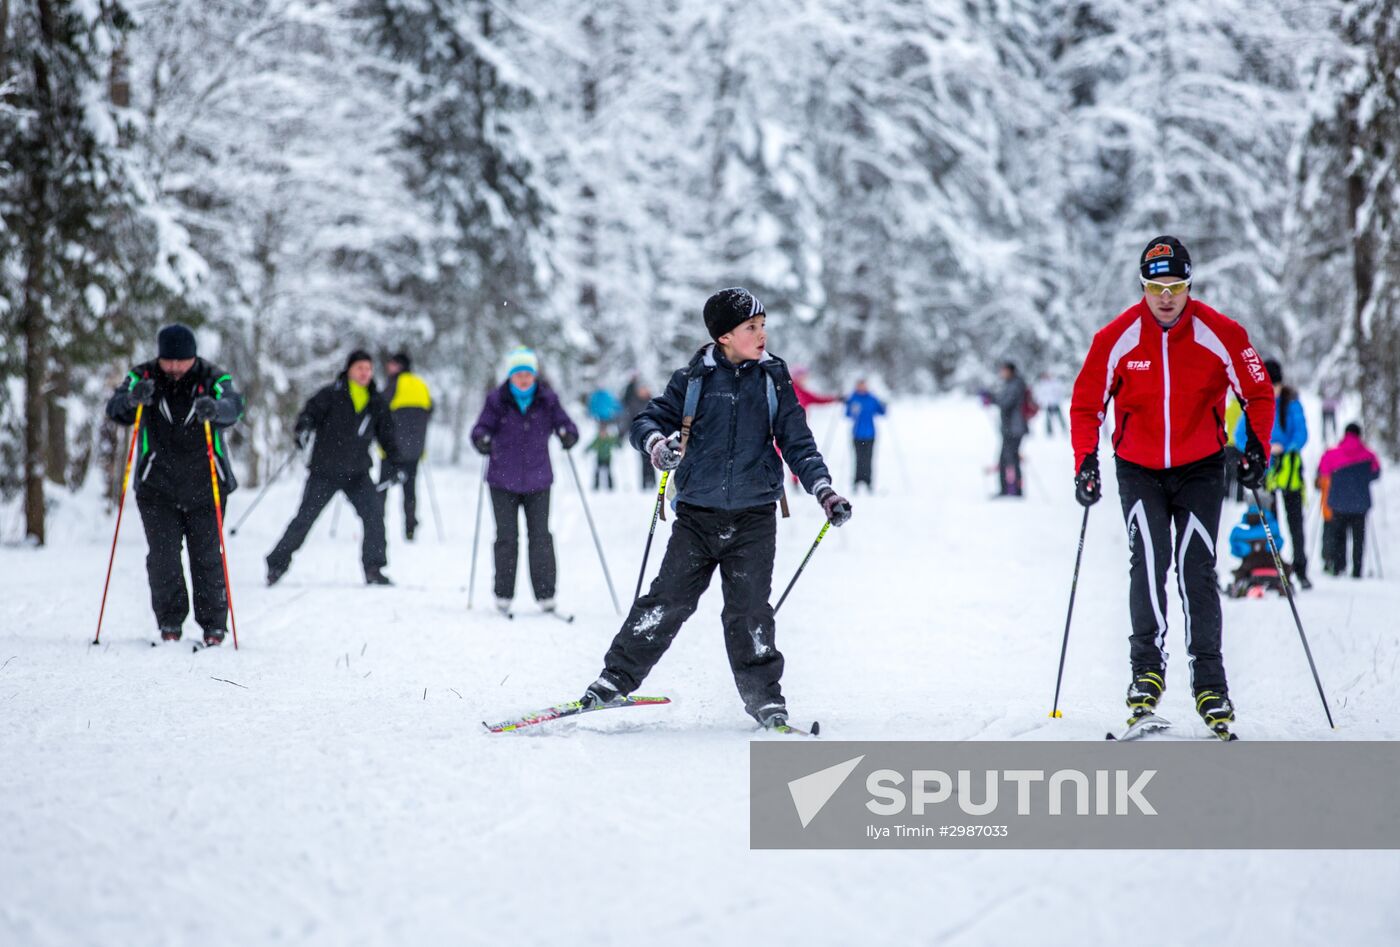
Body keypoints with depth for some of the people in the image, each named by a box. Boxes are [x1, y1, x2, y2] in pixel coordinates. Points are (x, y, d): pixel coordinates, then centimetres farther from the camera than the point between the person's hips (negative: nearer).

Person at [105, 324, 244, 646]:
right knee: (162, 555, -6)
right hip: (158, 487, 1)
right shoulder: (144, 377, -1)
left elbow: (233, 407, -23)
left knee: (207, 556, 1)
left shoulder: (214, 378, -4)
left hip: (205, 487, -1)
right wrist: (132, 399, -36)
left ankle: (213, 625, 12)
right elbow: (115, 410, -13)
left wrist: (215, 408, -48)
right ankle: (170, 622, 6)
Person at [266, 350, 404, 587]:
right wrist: (303, 429, -34)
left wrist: (397, 463, 9)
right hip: (324, 471, -3)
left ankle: (374, 569, -6)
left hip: (357, 473, 3)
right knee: (305, 518, -2)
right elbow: (310, 413, -12)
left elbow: (386, 435, 16)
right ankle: (277, 564, 12)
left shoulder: (377, 403, 8)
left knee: (374, 513, -14)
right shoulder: (332, 395, -5)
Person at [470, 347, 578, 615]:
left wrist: (568, 434, -21)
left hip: (537, 481, 1)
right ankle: (503, 595, 10)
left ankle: (545, 594, 4)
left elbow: (563, 423, 3)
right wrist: (481, 439, -25)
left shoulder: (547, 400, 1)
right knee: (506, 537, 1)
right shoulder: (496, 401, -2)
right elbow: (482, 427, -2)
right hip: (503, 481, -1)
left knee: (540, 536, -3)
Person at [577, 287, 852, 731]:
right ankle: (617, 678, 7)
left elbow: (796, 441, 8)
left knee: (749, 610, -4)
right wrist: (655, 440, -19)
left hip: (753, 518, 1)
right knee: (667, 601, -2)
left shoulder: (774, 378, 5)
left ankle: (764, 698, 4)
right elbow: (649, 419, 4)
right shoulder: (694, 378, 0)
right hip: (697, 515, 0)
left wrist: (823, 489, -3)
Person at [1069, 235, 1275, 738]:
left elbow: (1258, 392, 2)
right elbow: (1087, 404, 0)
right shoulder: (1117, 338, -10)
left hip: (1200, 469, 0)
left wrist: (1256, 448, -9)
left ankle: (1210, 683, -2)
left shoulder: (1220, 334, -11)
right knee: (1147, 562, -18)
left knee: (1196, 571, -7)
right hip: (1139, 470, 0)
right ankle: (1147, 670, -11)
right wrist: (1085, 464, -10)